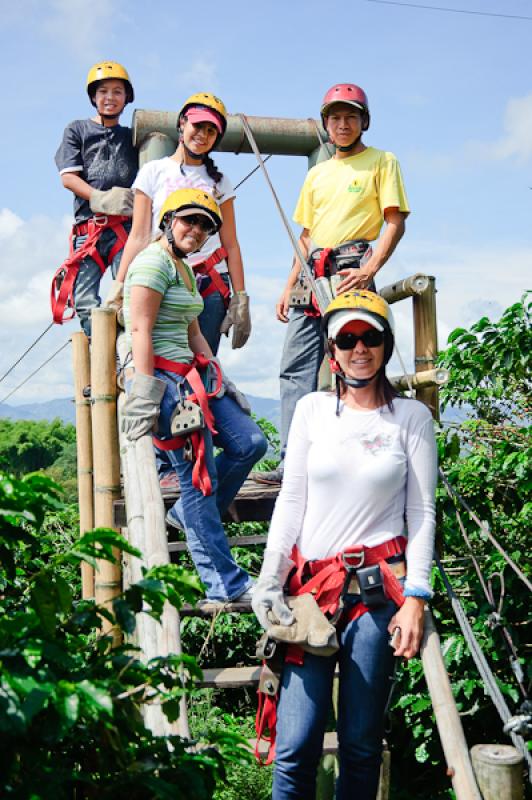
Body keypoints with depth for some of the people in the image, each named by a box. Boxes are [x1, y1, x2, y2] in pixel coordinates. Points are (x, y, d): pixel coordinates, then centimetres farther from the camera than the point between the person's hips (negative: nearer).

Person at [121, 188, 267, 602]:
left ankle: (188, 513, 20)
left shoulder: (186, 269, 20)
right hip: (164, 377, -10)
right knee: (200, 479, -7)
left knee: (250, 443, 4)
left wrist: (219, 378, 18)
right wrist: (146, 394, -22)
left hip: (193, 374, 10)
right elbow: (140, 330, -17)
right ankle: (226, 585, 0)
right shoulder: (155, 262, -10)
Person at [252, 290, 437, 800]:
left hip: (379, 587, -1)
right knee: (295, 747, -5)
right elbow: (290, 500, 8)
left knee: (361, 744, 4)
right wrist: (269, 581, 1)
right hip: (311, 584, 1)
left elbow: (421, 512, 3)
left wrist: (415, 598, -5)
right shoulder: (312, 409, 8)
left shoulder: (411, 416, 5)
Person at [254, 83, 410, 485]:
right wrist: (290, 286, 17)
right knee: (296, 370, -1)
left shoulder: (382, 162, 6)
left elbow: (395, 222, -3)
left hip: (351, 274, -6)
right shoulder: (317, 174, 24)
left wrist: (368, 271, -17)